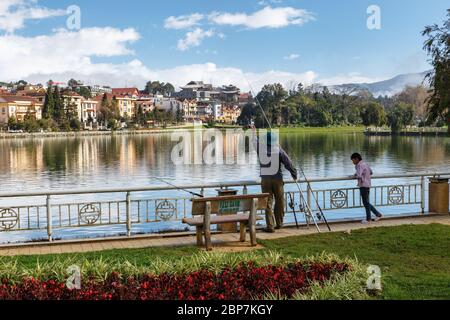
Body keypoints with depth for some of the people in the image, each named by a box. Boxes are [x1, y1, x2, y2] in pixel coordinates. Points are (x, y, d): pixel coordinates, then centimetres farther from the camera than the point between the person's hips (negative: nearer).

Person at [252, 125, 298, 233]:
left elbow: (255, 141, 22)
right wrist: (294, 175, 11)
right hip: (277, 179, -1)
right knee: (279, 202, 14)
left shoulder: (260, 149, 0)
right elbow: (288, 163, -3)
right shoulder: (278, 150, -4)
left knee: (268, 203, 3)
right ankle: (279, 223, 24)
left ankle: (270, 226, 0)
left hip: (265, 179, 1)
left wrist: (254, 131, 40)